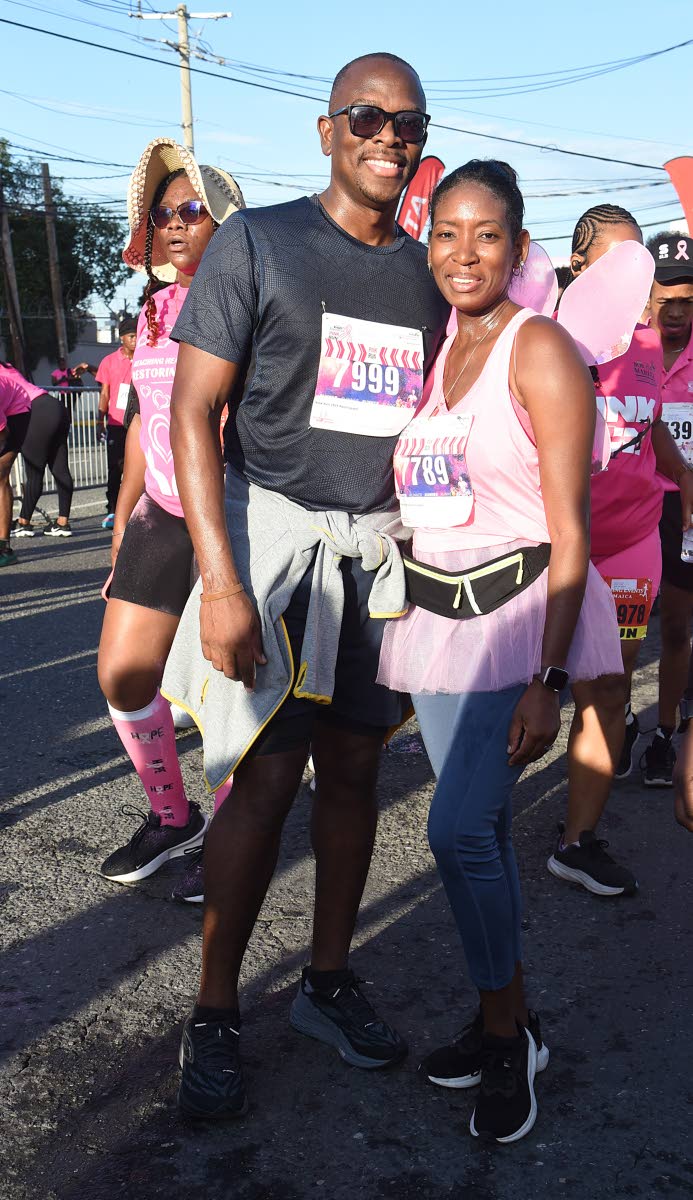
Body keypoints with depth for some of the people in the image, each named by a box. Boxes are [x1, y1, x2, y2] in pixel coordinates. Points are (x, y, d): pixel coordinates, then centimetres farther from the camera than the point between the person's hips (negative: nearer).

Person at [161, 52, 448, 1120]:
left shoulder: (426, 276, 12)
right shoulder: (257, 243, -3)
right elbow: (193, 414, -9)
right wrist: (221, 582, -18)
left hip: (378, 541, 5)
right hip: (271, 526, -4)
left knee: (354, 770, 9)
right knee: (266, 781, -5)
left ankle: (328, 983, 25)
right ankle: (215, 1016, 12)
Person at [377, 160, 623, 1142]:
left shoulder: (541, 349, -9)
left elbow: (570, 529, -13)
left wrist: (549, 679, -18)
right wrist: (396, 634, 9)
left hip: (518, 612, -6)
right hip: (436, 618, 6)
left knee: (458, 828, -12)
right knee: (483, 830, 12)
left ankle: (501, 1028, 11)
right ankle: (512, 1025, 28)